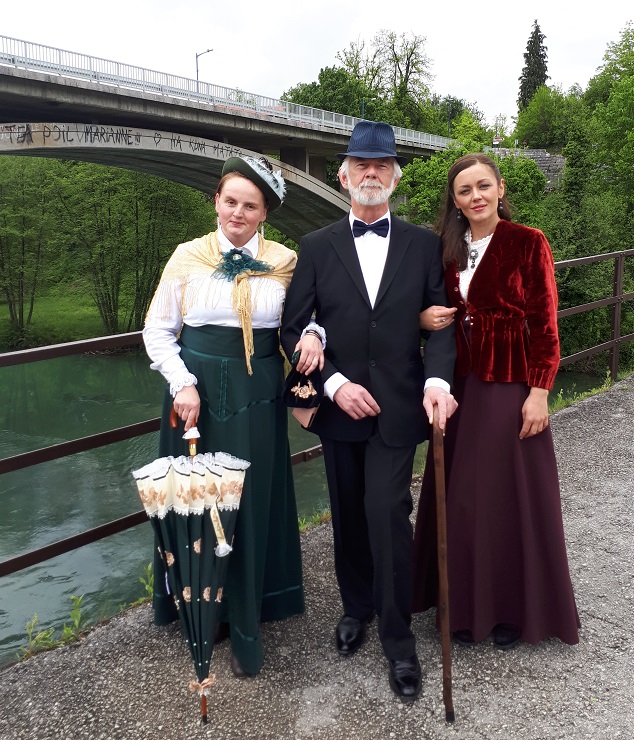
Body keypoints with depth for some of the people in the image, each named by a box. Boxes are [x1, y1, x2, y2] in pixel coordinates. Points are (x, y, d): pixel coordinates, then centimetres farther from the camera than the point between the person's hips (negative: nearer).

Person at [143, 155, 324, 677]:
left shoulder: (285, 262, 1)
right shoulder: (187, 257, 1)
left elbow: (309, 312, 10)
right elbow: (158, 331, 4)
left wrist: (312, 332, -14)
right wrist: (182, 383, -9)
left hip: (257, 398, 0)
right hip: (196, 395, 0)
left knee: (251, 504, 6)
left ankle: (246, 627, 25)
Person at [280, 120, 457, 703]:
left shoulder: (424, 244, 3)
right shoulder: (316, 248, 2)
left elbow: (443, 321, -1)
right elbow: (294, 330, 0)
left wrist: (438, 379, -19)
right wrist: (335, 384, -13)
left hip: (398, 408, -1)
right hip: (339, 407, 2)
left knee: (387, 514, -8)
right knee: (349, 515, 15)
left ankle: (398, 637, 12)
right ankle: (357, 606, 39)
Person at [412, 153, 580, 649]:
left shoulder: (529, 243, -6)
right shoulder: (450, 248, 8)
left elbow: (544, 324, -7)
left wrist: (539, 391, -13)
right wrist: (425, 319, -7)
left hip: (511, 385, -4)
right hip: (461, 384, 5)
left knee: (510, 494, 4)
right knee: (462, 496, 10)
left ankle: (514, 608, 24)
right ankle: (467, 603, 27)